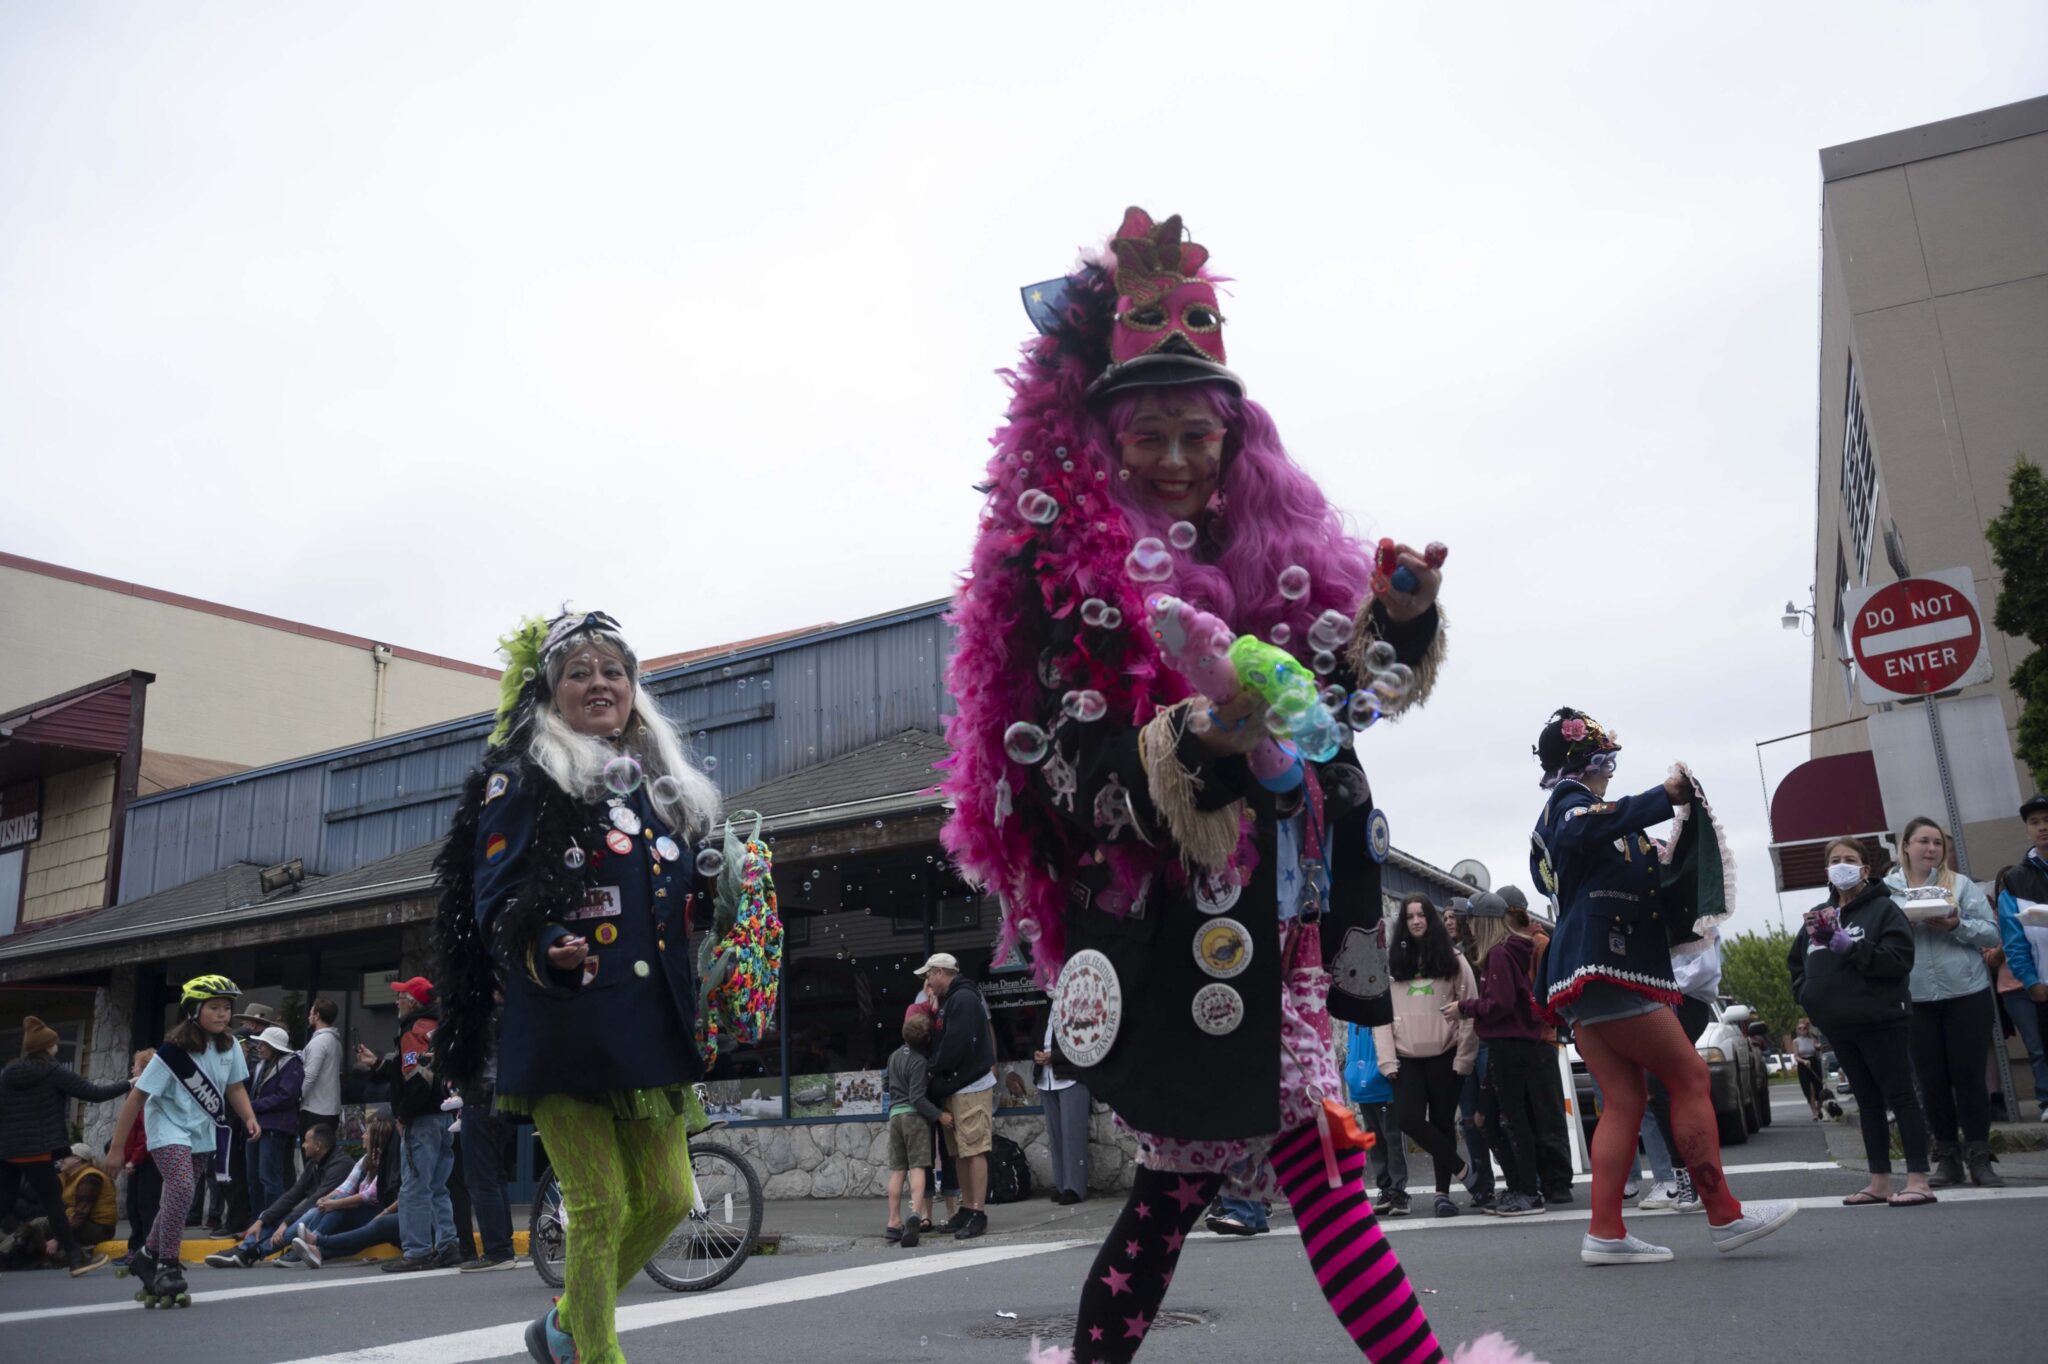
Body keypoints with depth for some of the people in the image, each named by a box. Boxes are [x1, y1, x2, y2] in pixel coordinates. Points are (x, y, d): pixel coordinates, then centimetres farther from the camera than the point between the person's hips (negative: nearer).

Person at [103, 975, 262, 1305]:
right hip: (168, 1128, -6)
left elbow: (235, 1087, 5)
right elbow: (137, 1097, -17)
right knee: (182, 1188, -25)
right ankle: (167, 1264, -12)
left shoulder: (229, 1046, -7)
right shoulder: (173, 1052, -22)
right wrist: (117, 1148, -16)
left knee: (178, 1199, 11)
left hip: (203, 1133, 6)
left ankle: (146, 1256, 33)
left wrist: (249, 1117, -13)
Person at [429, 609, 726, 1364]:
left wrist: (724, 878, 6)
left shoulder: (663, 783, 16)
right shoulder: (521, 779, -2)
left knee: (667, 1197, 8)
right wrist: (543, 951, -27)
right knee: (601, 1207, -3)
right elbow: (495, 903, -9)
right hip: (567, 1022, -6)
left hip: (653, 1022, 6)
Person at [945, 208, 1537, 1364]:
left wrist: (1396, 619, -7)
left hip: (1274, 905, 7)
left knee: (1189, 1164, 17)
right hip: (1170, 913, -7)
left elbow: (1346, 683, 13)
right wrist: (1204, 740, -33)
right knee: (1319, 1158, -9)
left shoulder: (1266, 543, 9)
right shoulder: (1065, 563, -9)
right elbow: (1081, 768, -15)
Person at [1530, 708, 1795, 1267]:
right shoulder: (1571, 801, -4)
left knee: (1625, 1099, 5)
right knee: (1690, 1077, -3)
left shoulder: (1549, 822, 27)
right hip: (1604, 966, -10)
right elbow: (1588, 826, -30)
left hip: (1578, 975, 10)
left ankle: (1605, 1233, 0)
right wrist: (1666, 795, -30)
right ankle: (1724, 1216, 1)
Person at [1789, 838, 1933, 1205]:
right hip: (1839, 1026, 6)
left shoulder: (1883, 909, -3)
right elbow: (1797, 964, 21)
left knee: (1900, 1095, -5)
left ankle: (1918, 1180, -3)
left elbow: (1900, 959, -16)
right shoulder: (1817, 915, 14)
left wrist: (1851, 947, -22)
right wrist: (1806, 1005, 8)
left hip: (1881, 1020, -6)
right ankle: (1879, 1182, 16)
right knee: (1867, 1101, 11)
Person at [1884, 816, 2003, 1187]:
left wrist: (1957, 926, -18)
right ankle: (1948, 1157, 16)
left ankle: (1979, 1157, 10)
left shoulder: (1961, 885, 4)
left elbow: (1991, 932, -1)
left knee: (1970, 1076, 2)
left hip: (1967, 994, -1)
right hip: (1915, 1000, 1)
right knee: (1932, 1080, 6)